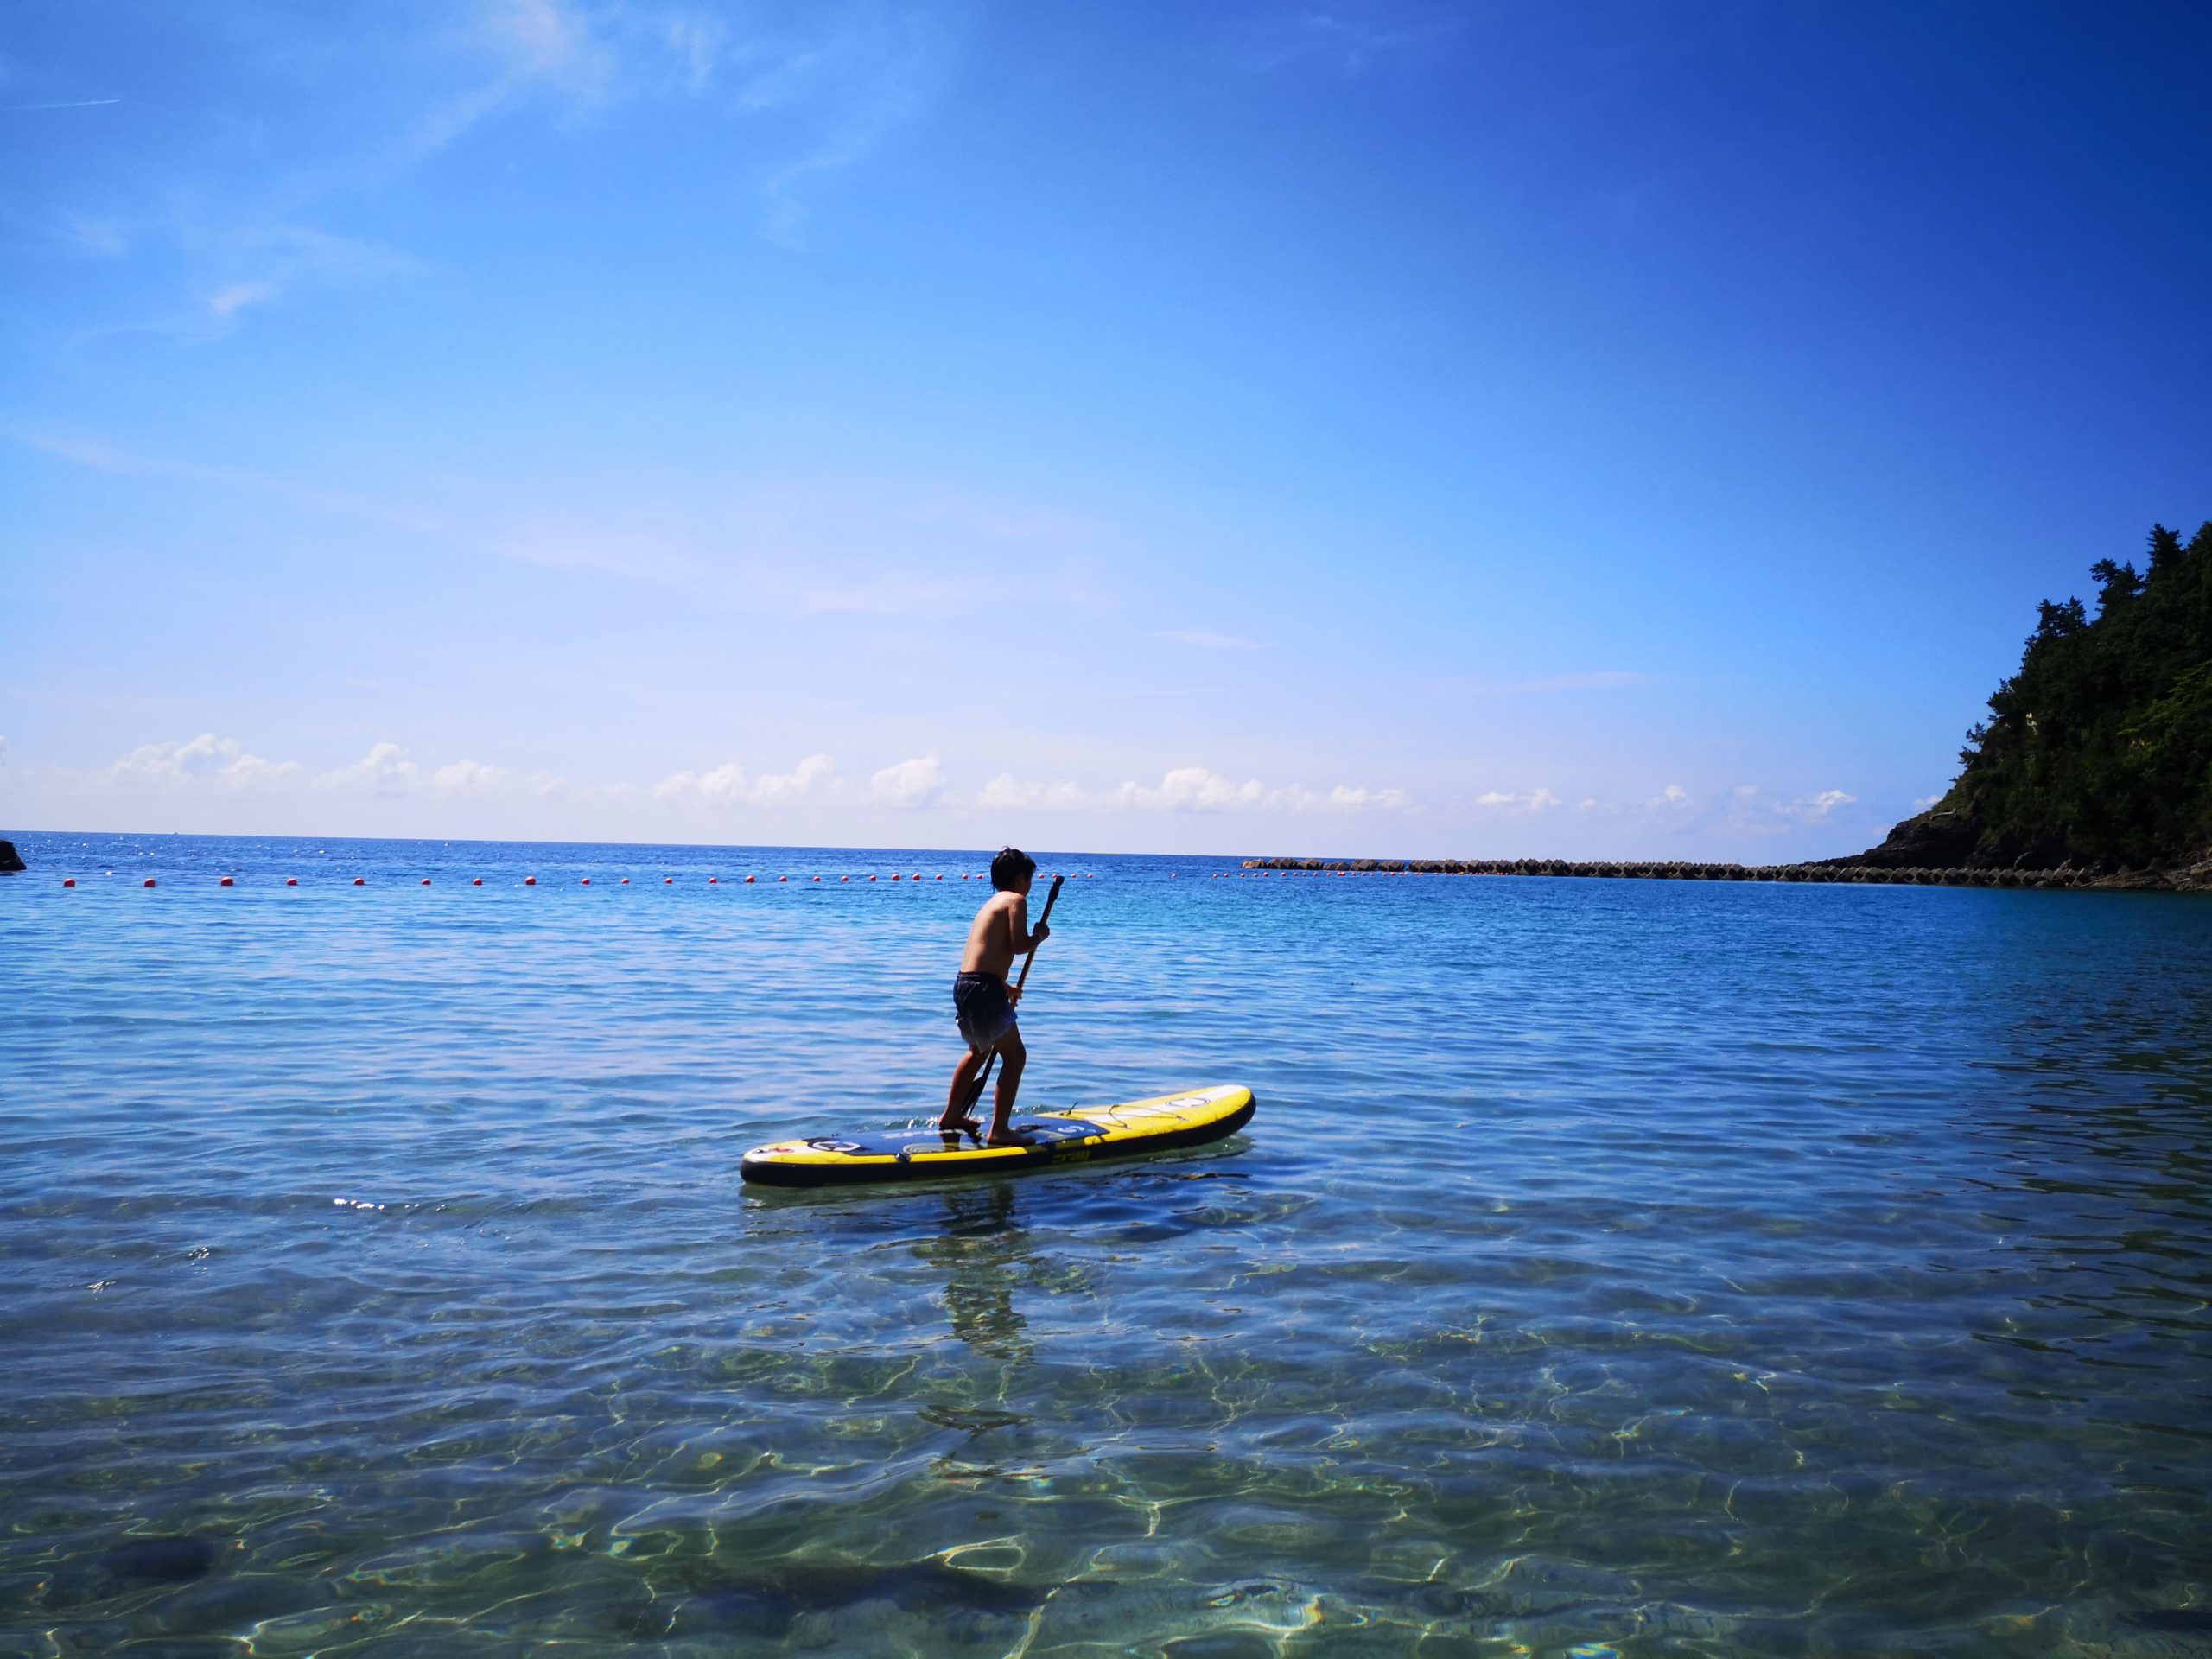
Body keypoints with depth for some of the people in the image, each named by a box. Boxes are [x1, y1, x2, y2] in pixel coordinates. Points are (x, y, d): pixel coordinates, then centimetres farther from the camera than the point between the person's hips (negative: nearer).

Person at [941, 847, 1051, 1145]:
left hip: (963, 984, 9)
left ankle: (952, 1115, 40)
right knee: (1015, 1055, -2)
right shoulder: (1016, 900, -5)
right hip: (983, 988, -9)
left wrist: (1004, 987, 32)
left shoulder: (992, 903, 22)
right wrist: (1040, 936, 2)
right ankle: (999, 1131, -6)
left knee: (980, 1051, 29)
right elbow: (1019, 945, -18)